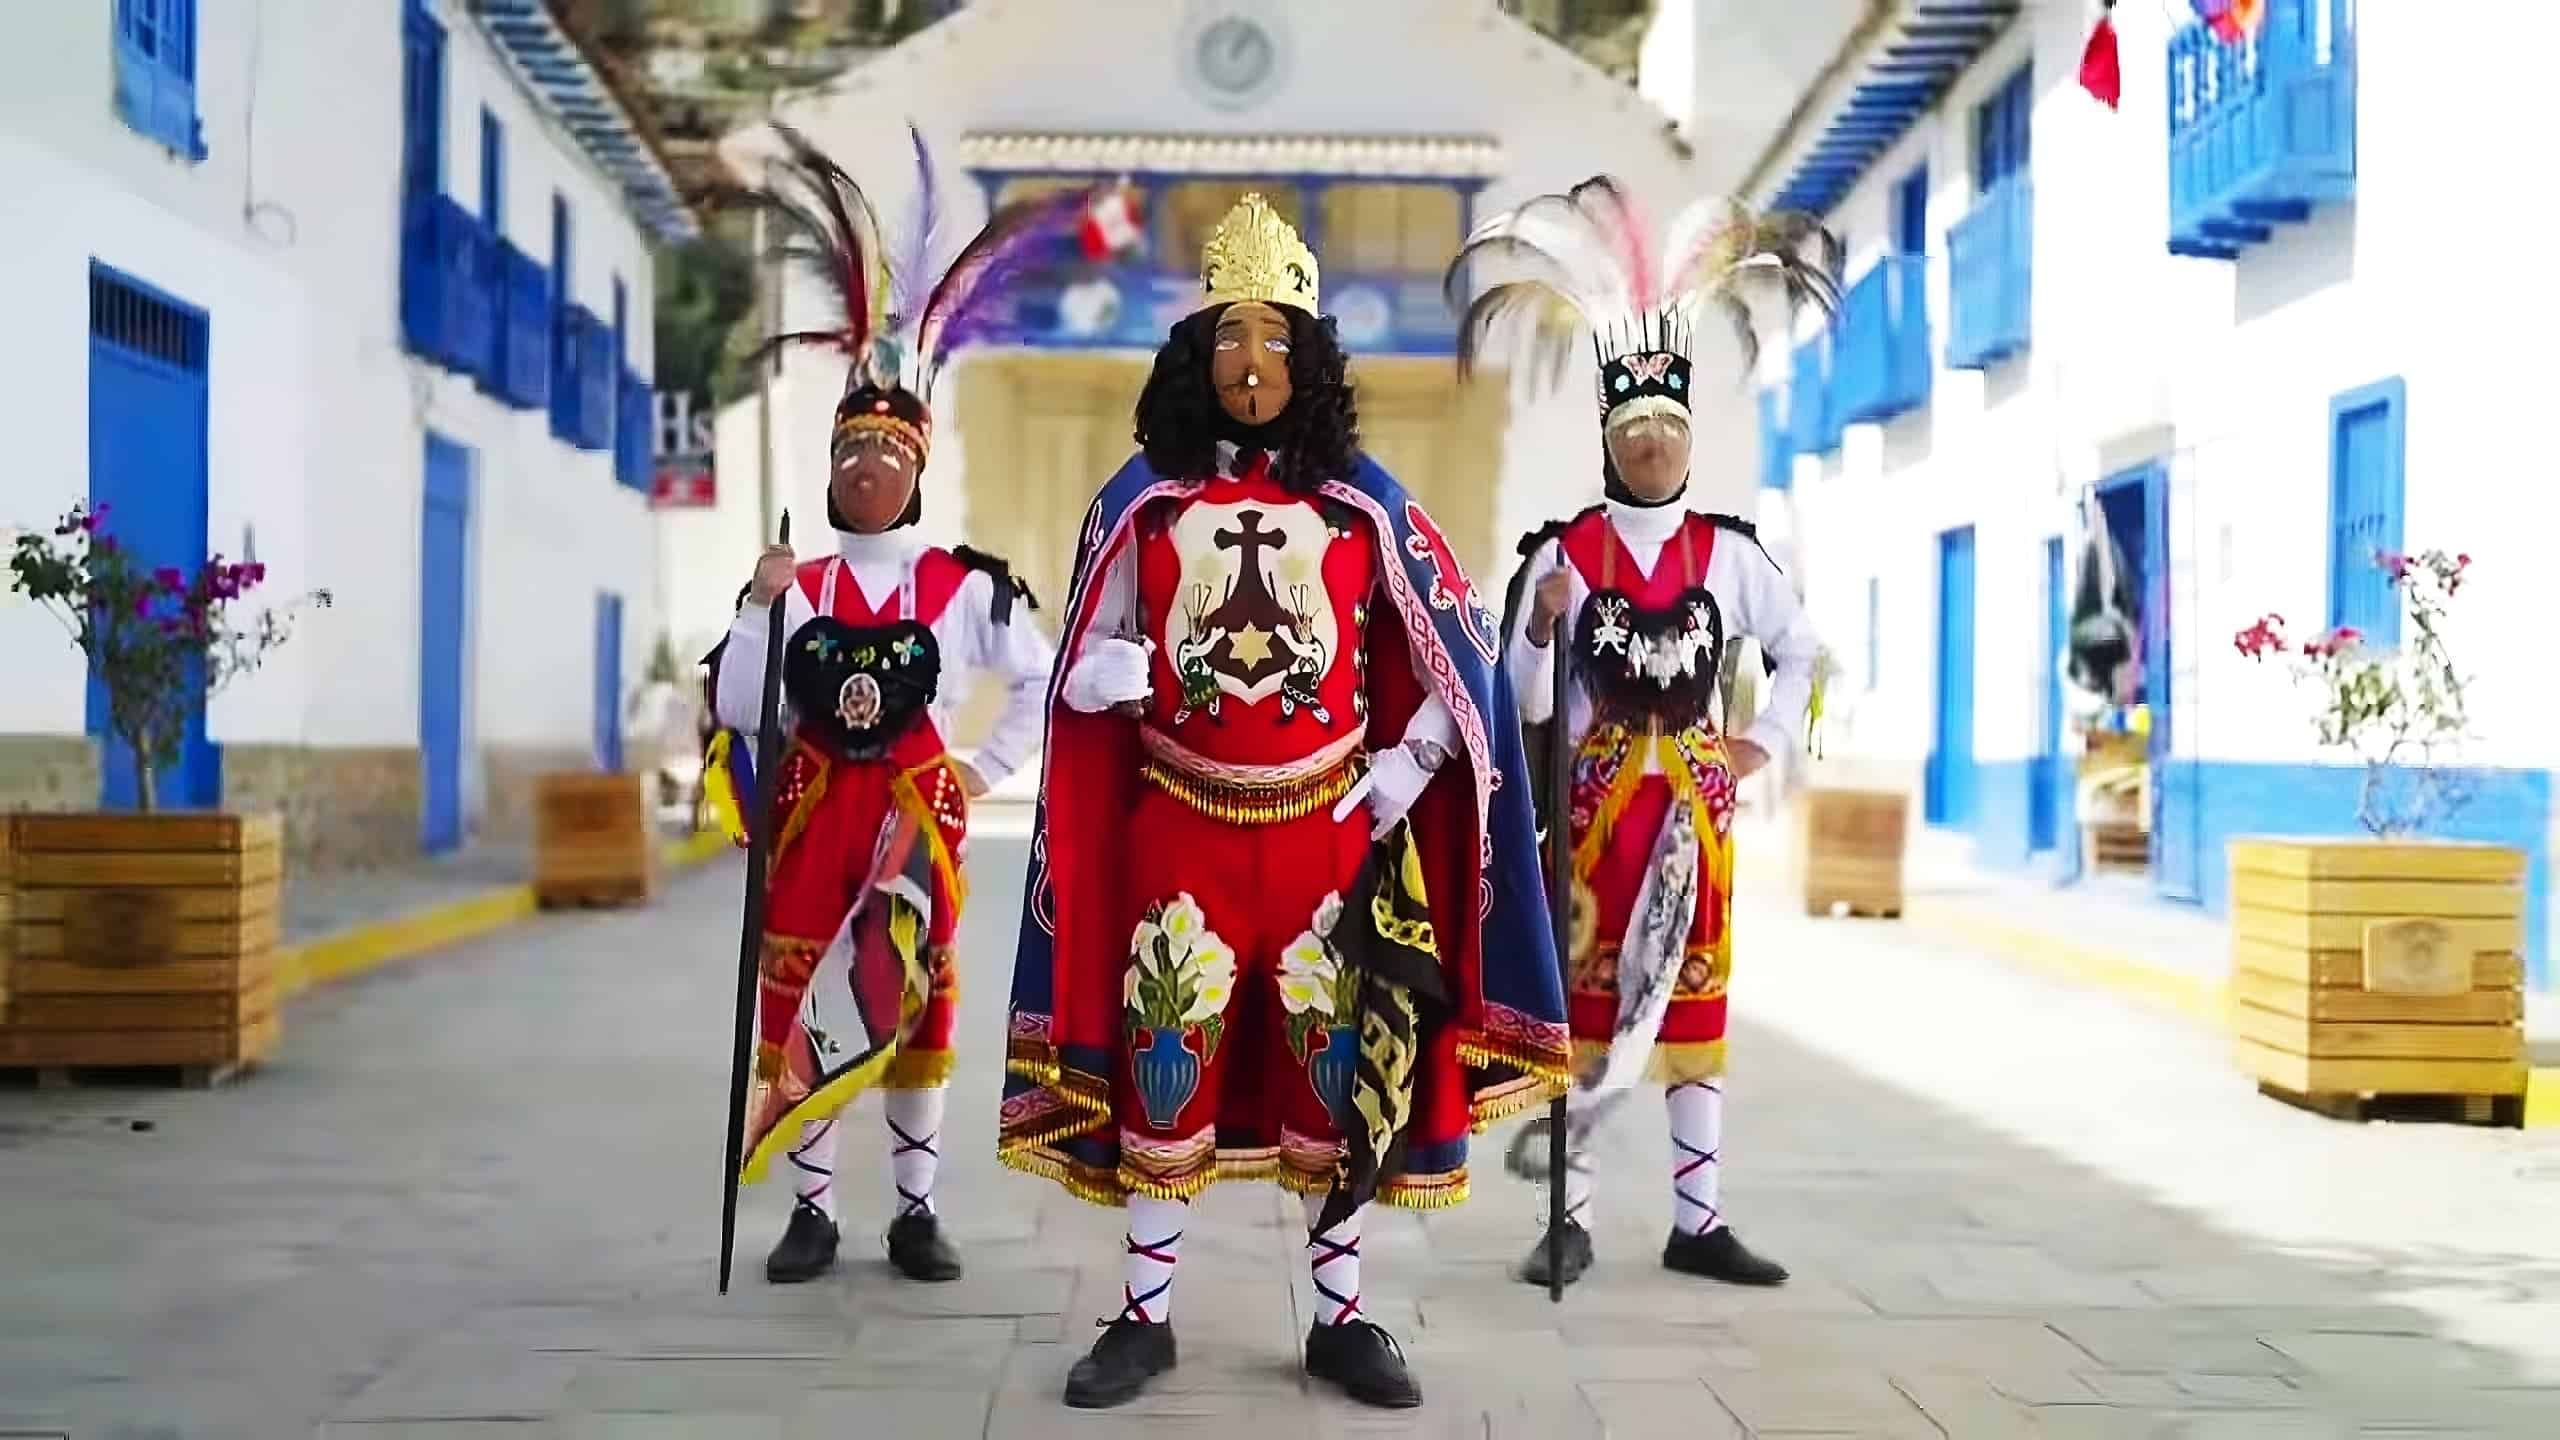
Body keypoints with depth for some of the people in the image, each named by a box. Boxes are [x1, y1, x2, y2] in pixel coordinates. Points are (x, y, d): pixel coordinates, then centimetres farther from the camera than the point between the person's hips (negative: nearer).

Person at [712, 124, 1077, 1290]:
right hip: (814, 804, 2)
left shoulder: (964, 585, 0)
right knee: (795, 994, 0)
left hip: (917, 805, -2)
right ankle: (811, 1209, 11)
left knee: (911, 995, 0)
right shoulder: (797, 582, 5)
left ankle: (917, 1209, 10)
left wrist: (988, 768, 4)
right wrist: (760, 610, -11)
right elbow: (737, 710, 0)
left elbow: (1043, 681, 9)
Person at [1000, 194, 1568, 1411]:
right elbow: (1083, 666, 7)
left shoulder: (1362, 501, 3)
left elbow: (1462, 648, 8)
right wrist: (1111, 673, -16)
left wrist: (1408, 768, -4)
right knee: (1162, 1057, 2)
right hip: (1179, 824, 0)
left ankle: (1340, 1318, 17)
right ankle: (1145, 1315, 16)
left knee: (1336, 1062, 4)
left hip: (1328, 825, 0)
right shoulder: (1145, 497, 4)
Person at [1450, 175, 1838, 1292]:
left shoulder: (1728, 553, 5)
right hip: (1595, 795, -2)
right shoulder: (1562, 554, -2)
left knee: (1696, 997, 6)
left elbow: (1797, 648, 19)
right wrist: (1541, 632, -22)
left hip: (1695, 799, 3)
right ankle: (1570, 1218, 6)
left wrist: (1768, 741, 9)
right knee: (1582, 993, 0)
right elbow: (1525, 704, -4)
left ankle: (1698, 1221, 13)